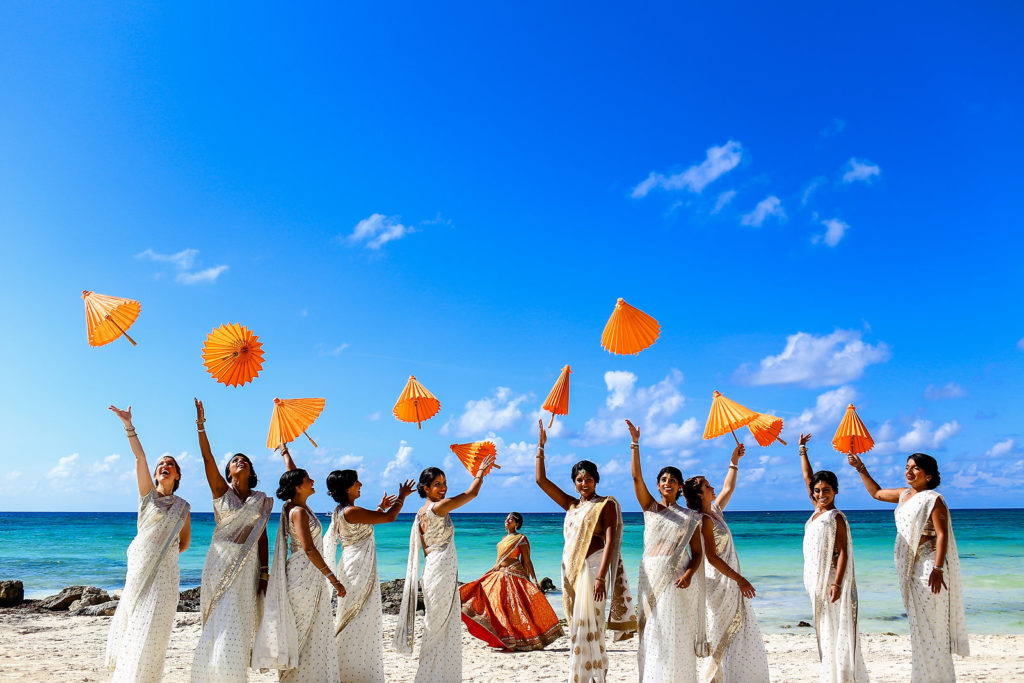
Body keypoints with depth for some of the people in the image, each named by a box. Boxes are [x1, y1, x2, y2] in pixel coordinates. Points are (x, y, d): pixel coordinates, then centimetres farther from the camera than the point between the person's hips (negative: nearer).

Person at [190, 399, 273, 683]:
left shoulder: (260, 500, 6)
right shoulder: (221, 490, 3)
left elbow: (262, 536, 5)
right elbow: (208, 459, -9)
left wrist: (264, 573, 0)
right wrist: (200, 425, -21)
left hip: (248, 565, 1)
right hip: (220, 561, -1)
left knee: (239, 626, 3)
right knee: (219, 625, 2)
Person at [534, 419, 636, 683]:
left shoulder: (606, 504, -2)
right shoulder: (571, 505, 15)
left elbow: (610, 541, -12)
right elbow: (541, 480, 16)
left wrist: (601, 576, -22)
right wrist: (540, 447, 12)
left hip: (592, 567, -7)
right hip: (570, 568, 7)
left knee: (586, 625, -9)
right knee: (578, 625, 9)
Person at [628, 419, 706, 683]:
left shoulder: (689, 517, 7)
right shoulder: (651, 508, 8)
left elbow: (697, 552, 5)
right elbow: (636, 477, -4)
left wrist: (689, 574, -15)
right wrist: (635, 444, -14)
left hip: (677, 578, -1)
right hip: (651, 575, 1)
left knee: (677, 635, -2)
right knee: (652, 633, 2)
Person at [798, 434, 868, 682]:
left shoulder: (836, 517, -10)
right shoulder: (817, 511, 10)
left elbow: (843, 552, -16)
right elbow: (807, 476, 19)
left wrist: (837, 583, -24)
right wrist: (802, 450, 26)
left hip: (832, 579, -8)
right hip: (816, 578, 8)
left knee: (837, 629, -4)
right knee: (824, 629, 10)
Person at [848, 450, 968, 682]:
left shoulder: (933, 499, -11)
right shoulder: (904, 494, 12)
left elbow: (942, 535, -17)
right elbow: (877, 493, 28)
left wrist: (938, 569, -24)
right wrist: (861, 469, 25)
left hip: (928, 566, -8)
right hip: (910, 567, 8)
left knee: (929, 623, -5)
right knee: (918, 623, 12)